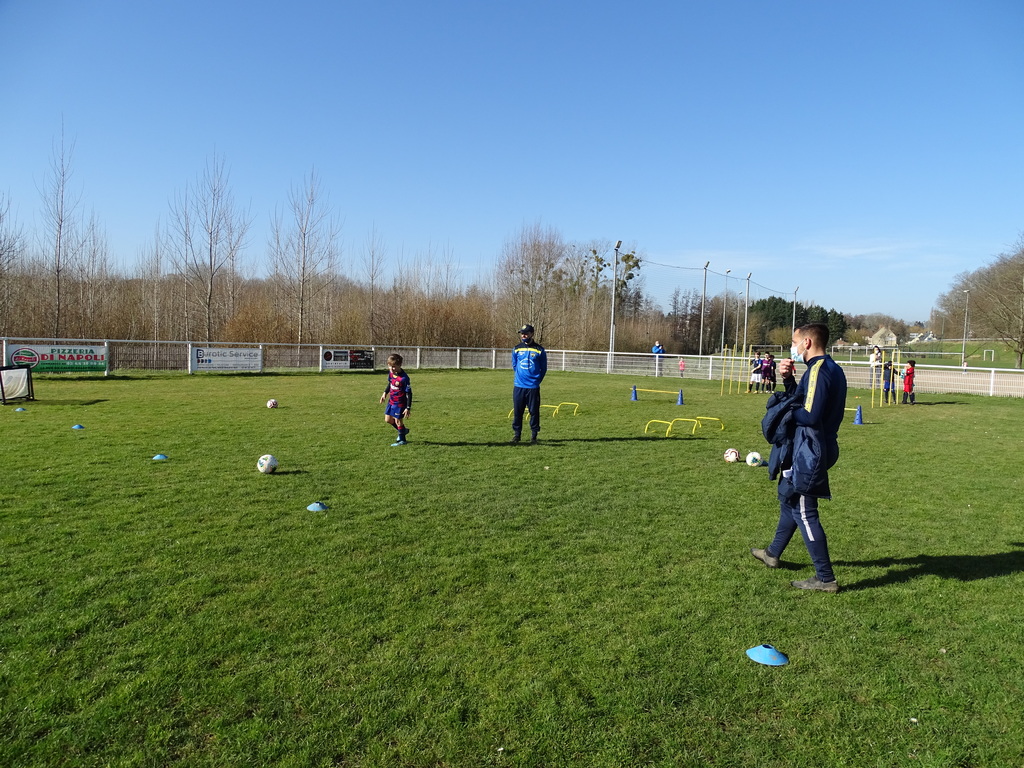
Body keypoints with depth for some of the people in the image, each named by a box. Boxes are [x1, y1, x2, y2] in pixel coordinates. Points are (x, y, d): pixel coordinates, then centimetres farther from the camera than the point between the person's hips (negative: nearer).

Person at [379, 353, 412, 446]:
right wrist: (385, 393, 14)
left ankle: (402, 440, 21)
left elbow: (409, 393, -22)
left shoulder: (404, 378, -26)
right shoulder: (391, 373, -3)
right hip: (391, 401, 8)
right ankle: (404, 430, 36)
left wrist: (408, 408, -22)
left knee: (398, 421, 1)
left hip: (400, 403, -8)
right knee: (388, 419, 15)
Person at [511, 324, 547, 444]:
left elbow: (544, 368, 6)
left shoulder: (539, 350, -1)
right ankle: (517, 434, 15)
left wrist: (537, 380, 4)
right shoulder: (516, 349, 6)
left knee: (534, 412, 2)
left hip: (533, 387, -2)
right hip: (518, 386, 2)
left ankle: (534, 435, 12)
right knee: (517, 411, 5)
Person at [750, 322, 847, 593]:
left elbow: (810, 415, -27)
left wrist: (783, 408, -11)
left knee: (804, 512, -3)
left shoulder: (818, 370, -20)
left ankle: (825, 579, 6)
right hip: (807, 450, 11)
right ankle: (773, 553, 42)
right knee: (788, 498, 24)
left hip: (807, 453, -11)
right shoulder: (832, 369, 13)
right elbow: (802, 401, 14)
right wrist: (788, 379, 2)